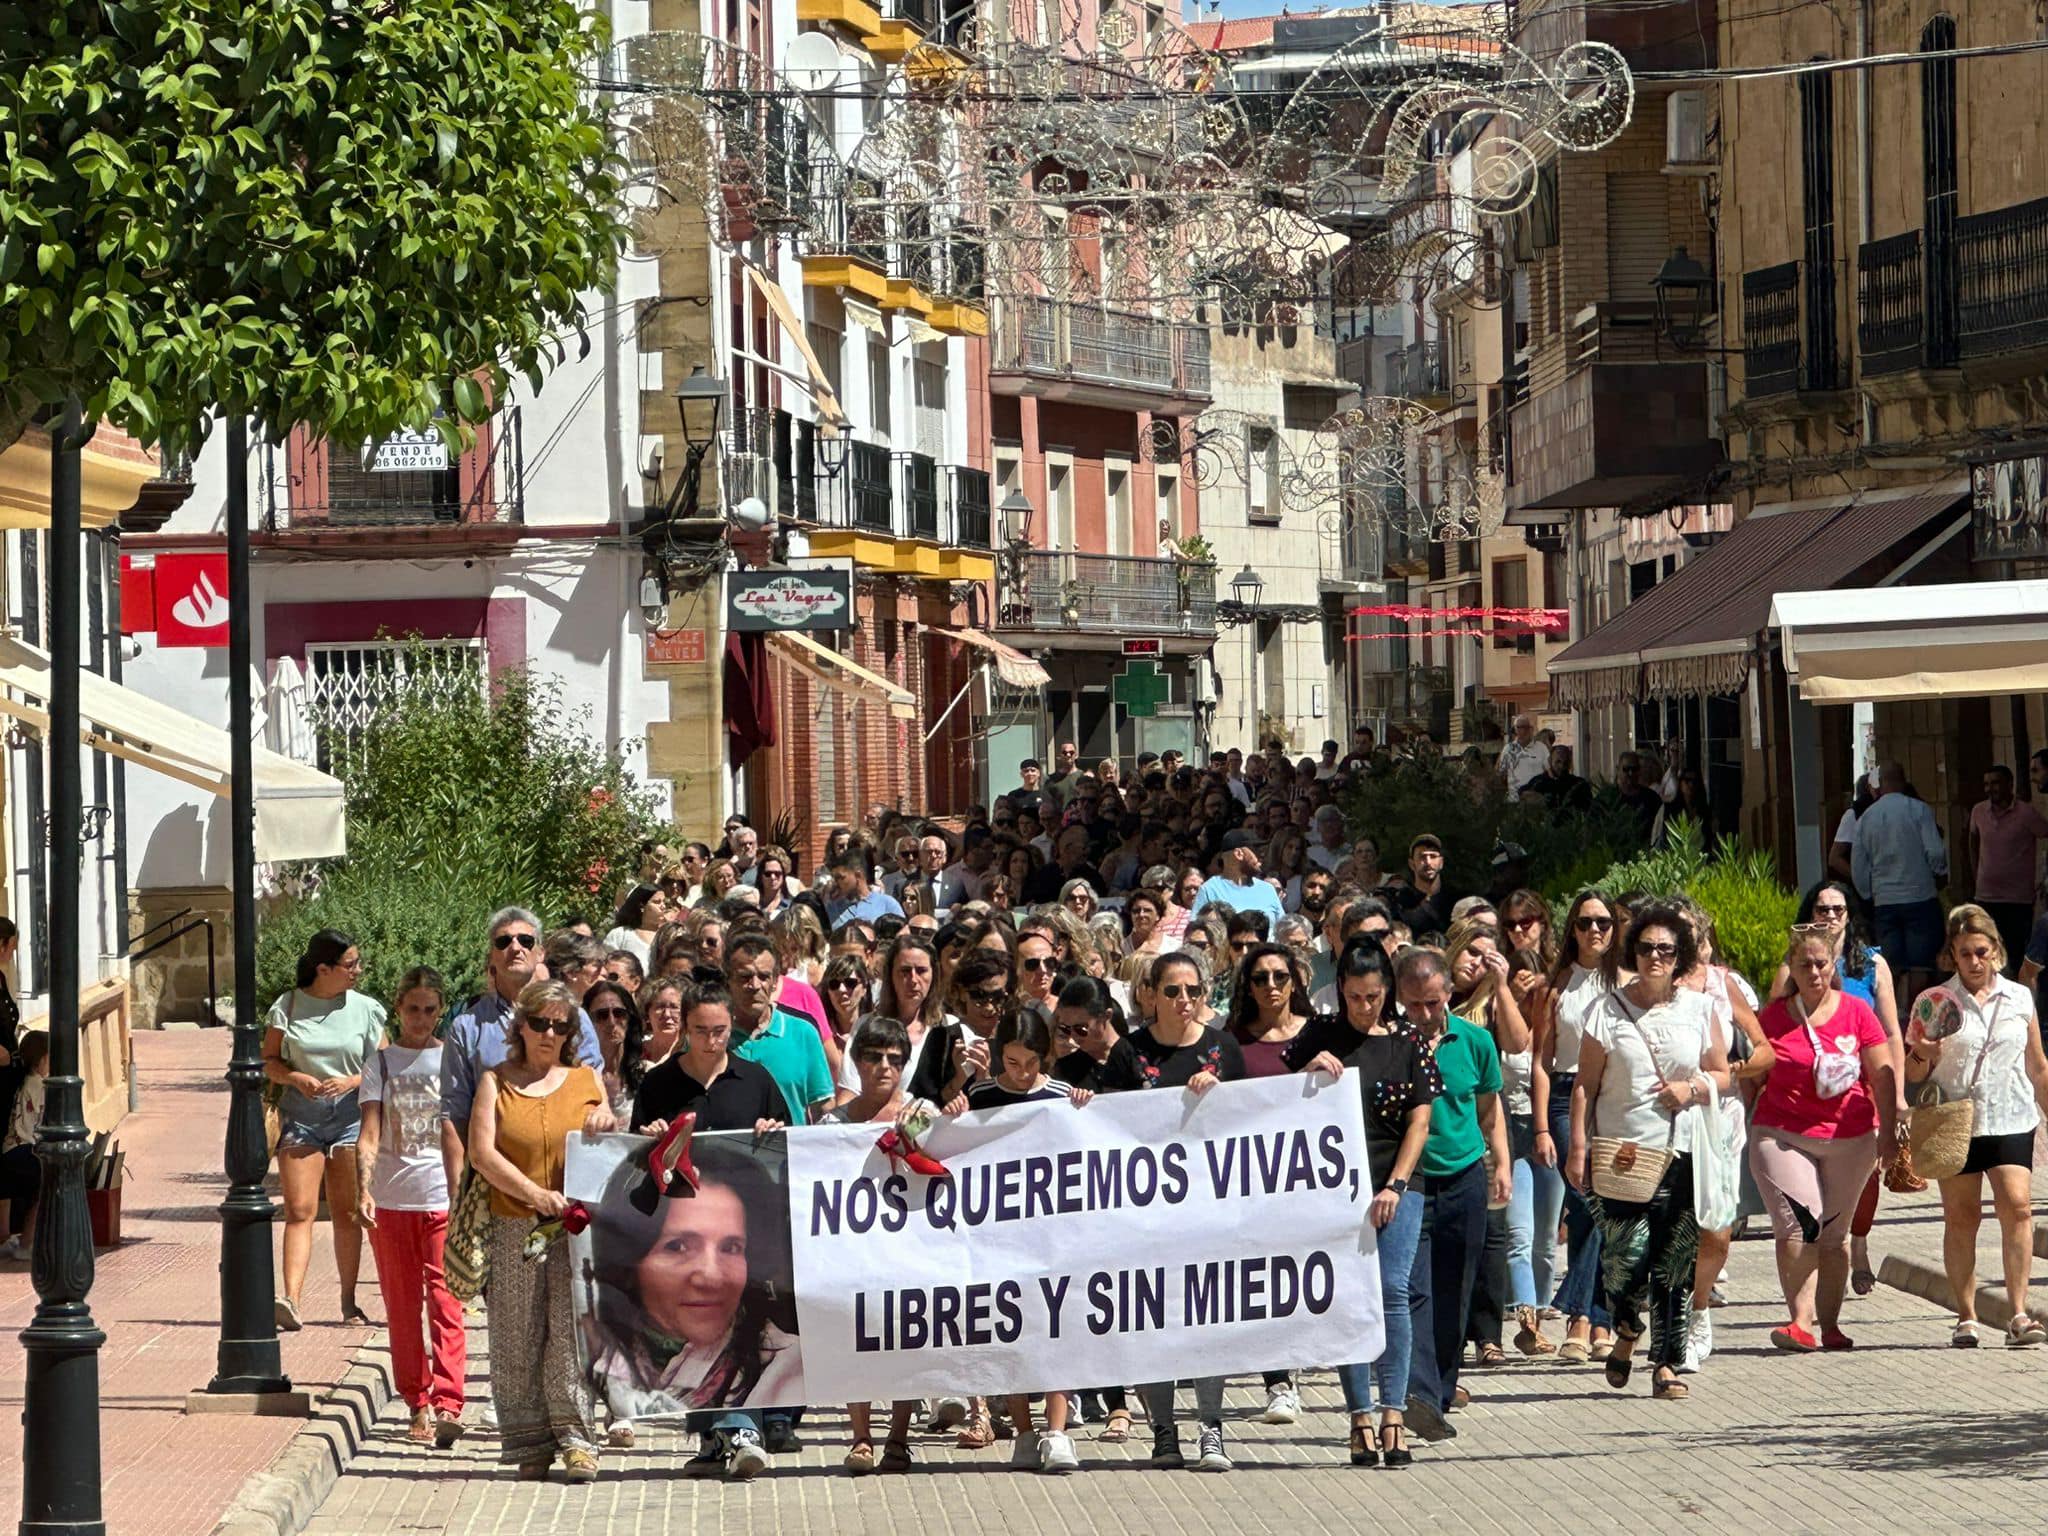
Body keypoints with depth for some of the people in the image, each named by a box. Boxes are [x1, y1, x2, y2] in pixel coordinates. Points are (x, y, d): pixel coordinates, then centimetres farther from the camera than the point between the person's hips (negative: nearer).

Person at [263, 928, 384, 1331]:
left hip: (351, 1117, 1)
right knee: (299, 1211, -11)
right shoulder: (288, 1007, 2)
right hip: (300, 1116, -1)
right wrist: (298, 1079, -12)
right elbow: (268, 1061, 7)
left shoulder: (366, 1009, 5)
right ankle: (291, 1300, -21)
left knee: (347, 1213, 5)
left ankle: (349, 1301, 14)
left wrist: (352, 1082, -11)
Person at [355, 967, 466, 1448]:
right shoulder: (381, 1063, 6)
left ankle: (446, 1405, -19)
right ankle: (419, 1405, 15)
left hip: (442, 1198, -2)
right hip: (391, 1200, 2)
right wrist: (363, 1189, -15)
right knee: (402, 1308, 7)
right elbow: (369, 1133, -1)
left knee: (445, 1301, -10)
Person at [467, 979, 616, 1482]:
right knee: (517, 1338, -1)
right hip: (514, 1228, 0)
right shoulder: (496, 1081, 10)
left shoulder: (585, 1079, 14)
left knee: (572, 1332, -9)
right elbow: (482, 1154, -1)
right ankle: (531, 1445, 4)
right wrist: (537, 1195, -12)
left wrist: (607, 1124, -7)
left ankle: (576, 1440, -8)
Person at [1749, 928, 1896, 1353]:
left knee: (1834, 1232, 8)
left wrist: (1888, 1131, 0)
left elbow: (1884, 1075, 4)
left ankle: (1829, 1324, 16)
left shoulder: (1856, 1012, 2)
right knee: (1797, 1224, -16)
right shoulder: (1773, 1016, 3)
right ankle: (1801, 1322, -19)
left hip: (1851, 1137, 1)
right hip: (1782, 1133, -1)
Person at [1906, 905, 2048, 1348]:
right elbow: (1911, 1073, 6)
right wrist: (1922, 1056, -16)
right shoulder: (1935, 1004, 3)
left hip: (2011, 1119, 0)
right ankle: (1966, 1318, 9)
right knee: (1961, 1216, 2)